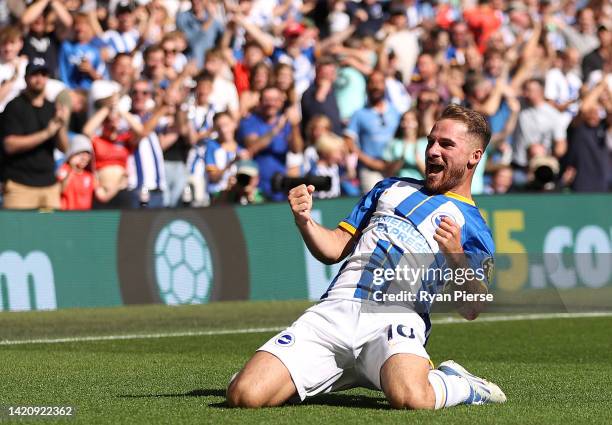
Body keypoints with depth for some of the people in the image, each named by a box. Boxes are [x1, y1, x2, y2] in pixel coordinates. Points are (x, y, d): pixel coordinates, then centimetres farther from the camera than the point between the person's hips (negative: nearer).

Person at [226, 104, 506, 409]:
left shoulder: (474, 229, 14)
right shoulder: (391, 188, 28)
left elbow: (470, 309, 1)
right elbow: (334, 250, 24)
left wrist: (455, 257, -16)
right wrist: (304, 221, 4)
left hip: (396, 317, -4)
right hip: (336, 308, 4)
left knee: (409, 397, -39)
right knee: (244, 395, -16)